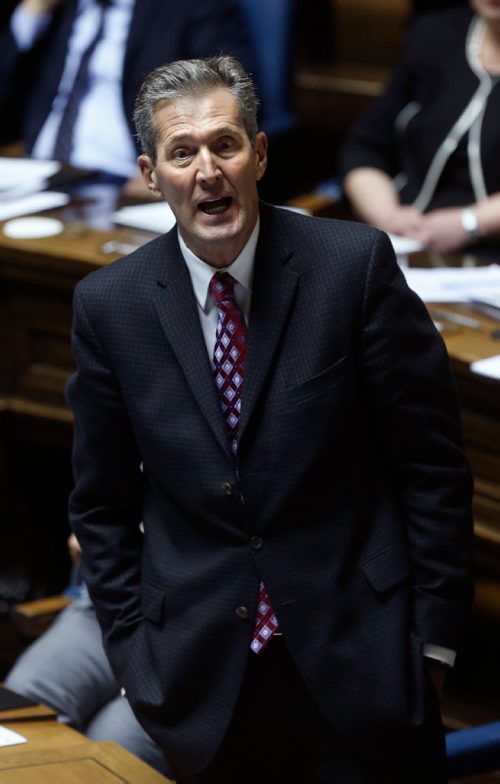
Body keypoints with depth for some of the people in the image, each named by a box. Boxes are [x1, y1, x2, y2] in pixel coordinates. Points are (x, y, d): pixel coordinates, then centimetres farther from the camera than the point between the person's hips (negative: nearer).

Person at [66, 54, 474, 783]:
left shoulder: (355, 264, -8)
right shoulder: (109, 305, -2)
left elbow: (431, 460, -4)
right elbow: (103, 503, 7)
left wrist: (435, 633, -5)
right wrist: (134, 653, 2)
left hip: (356, 650, -1)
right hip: (202, 673, 2)